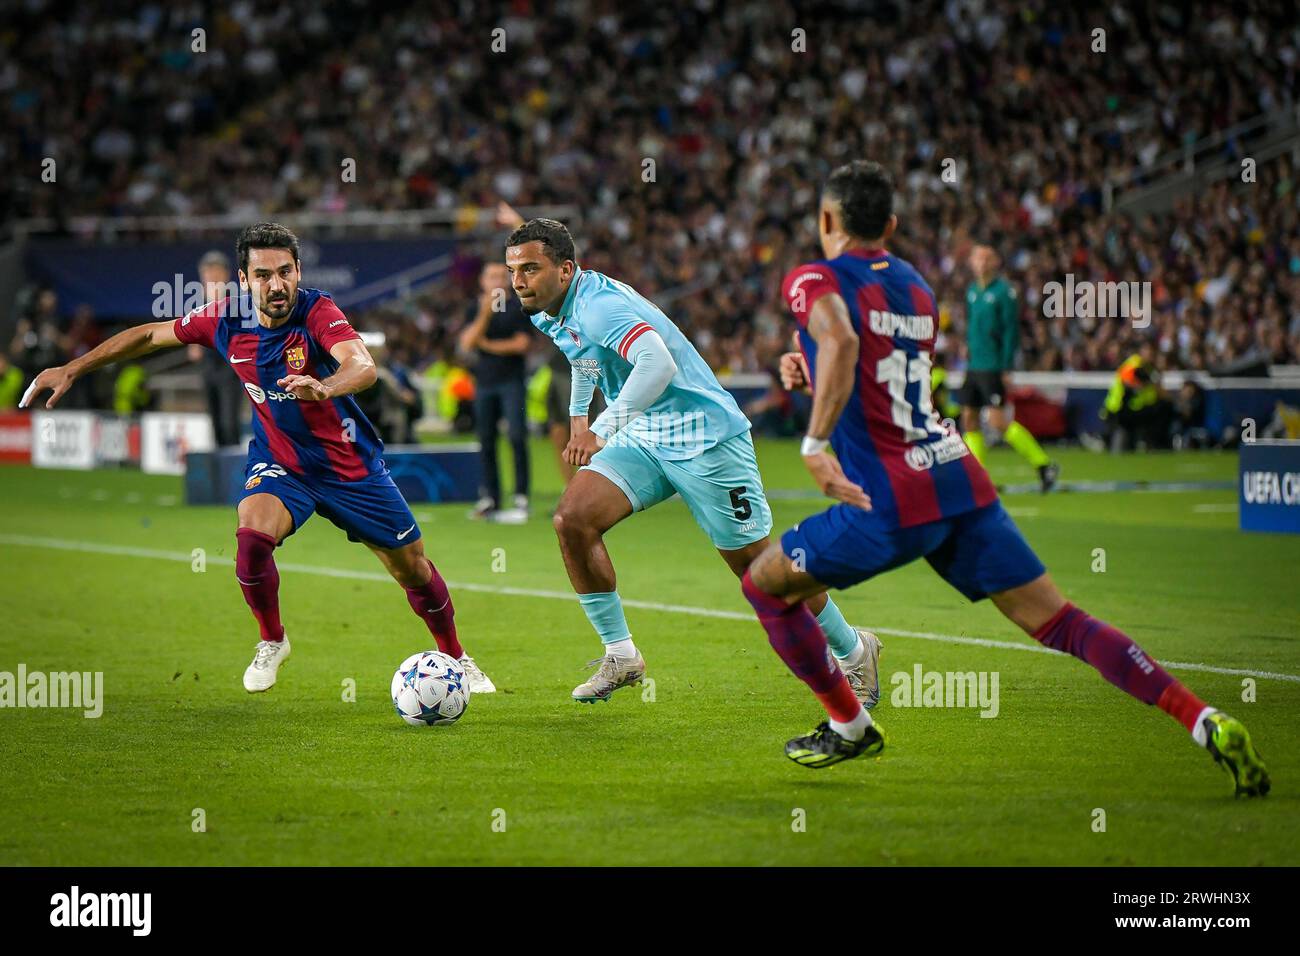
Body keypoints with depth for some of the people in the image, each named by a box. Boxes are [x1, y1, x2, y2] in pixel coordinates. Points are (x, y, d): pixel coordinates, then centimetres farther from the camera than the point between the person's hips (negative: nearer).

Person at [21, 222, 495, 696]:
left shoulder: (317, 311, -26)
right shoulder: (226, 319, -14)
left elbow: (363, 366, -44)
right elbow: (149, 334, 1)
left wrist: (324, 387, -66)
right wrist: (71, 369, -1)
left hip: (351, 466, -1)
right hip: (278, 462, 2)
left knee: (412, 569, 6)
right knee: (252, 537, -28)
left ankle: (456, 658, 35)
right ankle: (272, 643, 0)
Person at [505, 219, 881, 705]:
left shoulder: (599, 305, -26)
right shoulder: (550, 312, 4)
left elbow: (658, 363, -42)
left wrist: (603, 430, -40)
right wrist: (578, 418, 29)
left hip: (704, 437, -8)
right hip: (643, 440, 9)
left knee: (756, 565, -1)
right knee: (571, 519, -11)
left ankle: (854, 651, 19)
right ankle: (620, 655, -1)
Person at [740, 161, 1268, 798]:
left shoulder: (814, 280, -1)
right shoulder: (915, 287, 20)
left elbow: (841, 340, -25)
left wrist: (814, 444, -27)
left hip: (892, 504, -6)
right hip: (960, 478, 6)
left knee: (764, 584, 16)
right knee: (1059, 623, 2)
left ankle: (848, 726, 23)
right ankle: (1206, 723, -12)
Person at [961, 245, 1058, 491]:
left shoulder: (1004, 291, -9)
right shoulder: (972, 291, 13)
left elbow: (1011, 331, -12)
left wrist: (1006, 367, -16)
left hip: (993, 367, -8)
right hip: (974, 366, 8)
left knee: (998, 421, -12)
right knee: (969, 420, 4)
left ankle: (1043, 464, -3)